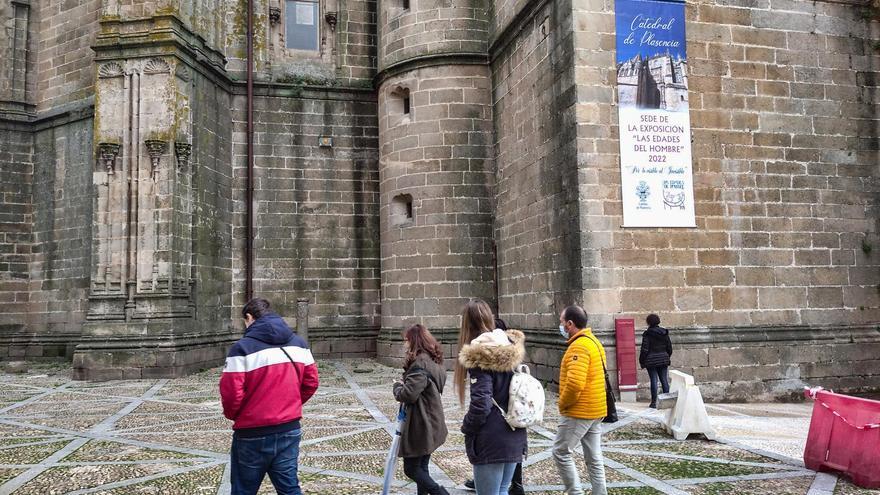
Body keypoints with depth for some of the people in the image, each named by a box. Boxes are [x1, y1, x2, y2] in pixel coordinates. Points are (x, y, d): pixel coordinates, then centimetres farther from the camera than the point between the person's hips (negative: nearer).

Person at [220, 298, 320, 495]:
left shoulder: (243, 348, -14)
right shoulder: (299, 343, 4)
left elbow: (231, 393, -16)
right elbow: (311, 382, 8)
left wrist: (231, 414, 4)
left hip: (253, 435, -4)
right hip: (290, 430, 5)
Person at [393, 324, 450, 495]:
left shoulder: (420, 364, -21)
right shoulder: (433, 361, 10)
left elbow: (408, 394, -25)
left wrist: (397, 386, -5)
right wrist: (403, 386, 9)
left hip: (420, 426, -10)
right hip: (430, 424, 10)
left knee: (411, 469, 0)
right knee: (421, 467, 17)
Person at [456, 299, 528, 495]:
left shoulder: (480, 354, -18)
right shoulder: (510, 348, 5)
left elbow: (481, 403, -21)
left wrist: (467, 427, -7)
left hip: (491, 442, -8)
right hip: (515, 437, 8)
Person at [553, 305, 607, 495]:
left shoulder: (579, 346, -19)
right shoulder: (593, 341, 13)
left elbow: (575, 383, -29)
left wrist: (563, 403, -13)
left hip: (579, 412, -10)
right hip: (595, 410, 10)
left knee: (560, 452, 2)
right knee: (594, 457, 12)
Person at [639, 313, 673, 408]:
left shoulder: (647, 334, -10)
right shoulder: (664, 333, 6)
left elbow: (645, 350, -11)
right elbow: (669, 348, 12)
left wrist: (642, 361, -2)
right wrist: (667, 358, 24)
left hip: (651, 361, -5)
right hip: (663, 360, 5)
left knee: (654, 380, -2)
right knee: (664, 380, 8)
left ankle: (654, 402, 1)